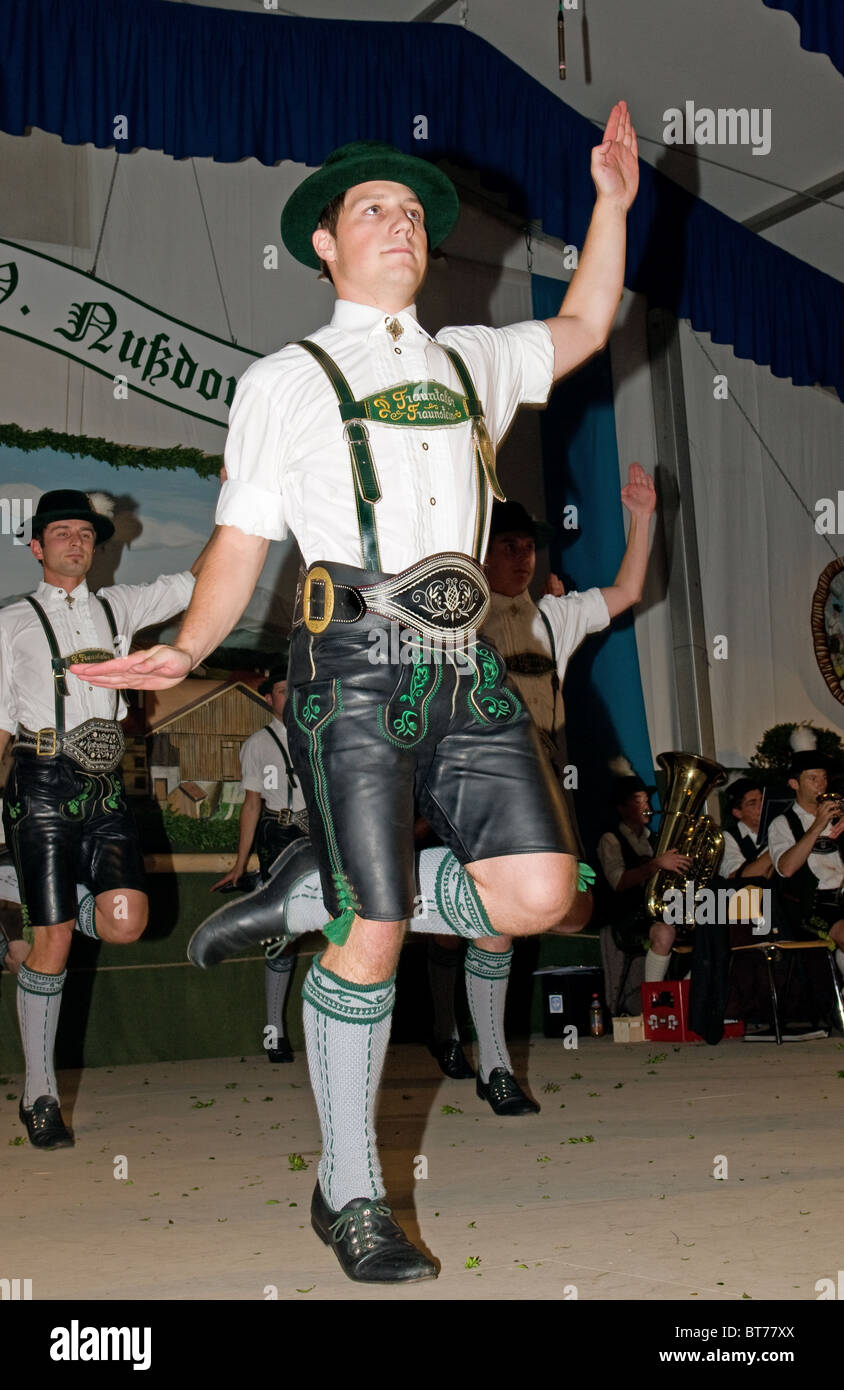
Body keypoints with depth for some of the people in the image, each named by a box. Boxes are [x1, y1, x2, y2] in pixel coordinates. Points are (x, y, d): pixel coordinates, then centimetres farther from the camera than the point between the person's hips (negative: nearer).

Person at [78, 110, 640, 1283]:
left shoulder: (471, 361, 24)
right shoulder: (284, 382, 12)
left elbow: (582, 328, 36)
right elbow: (241, 544, 7)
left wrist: (613, 199, 26)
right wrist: (186, 650, -9)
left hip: (466, 665, 5)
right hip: (357, 666, -5)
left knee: (540, 893, -11)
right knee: (373, 940, -9)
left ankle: (318, 897, 14)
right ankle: (348, 1197, 8)